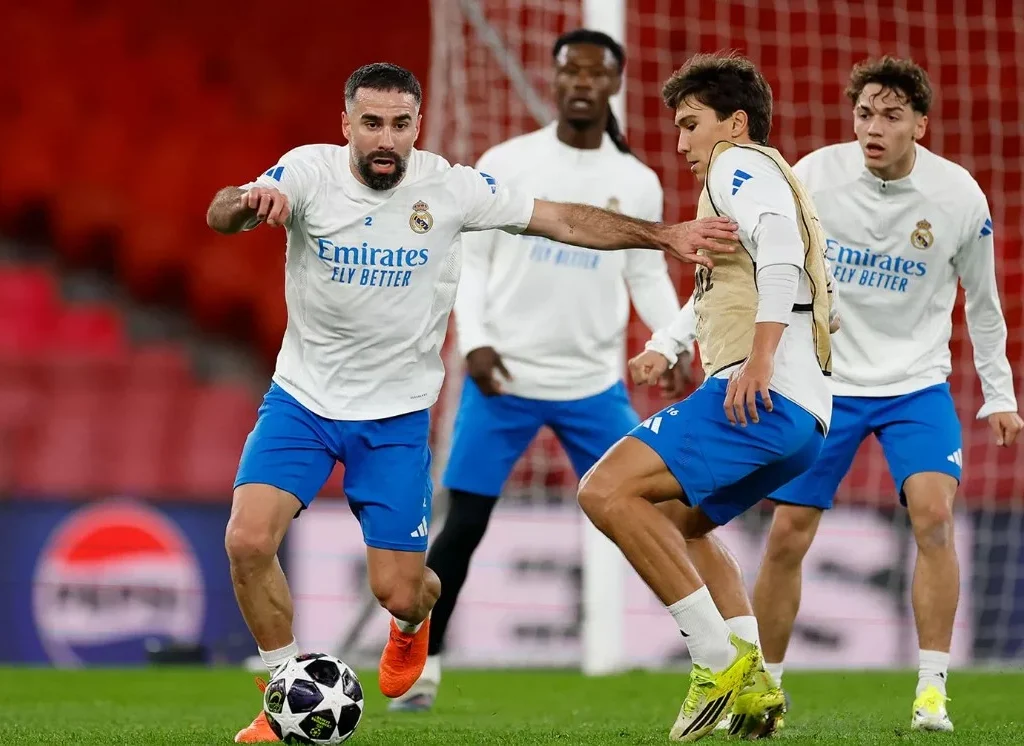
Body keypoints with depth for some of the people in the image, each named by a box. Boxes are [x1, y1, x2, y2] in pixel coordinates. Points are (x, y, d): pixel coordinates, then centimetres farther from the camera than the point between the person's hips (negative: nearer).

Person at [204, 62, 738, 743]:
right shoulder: (312, 171, -12)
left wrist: (665, 237, -7)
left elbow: (562, 219, -2)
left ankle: (414, 618, 40)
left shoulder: (450, 188, -9)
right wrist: (250, 203, -50)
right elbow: (219, 216, -26)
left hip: (397, 416, 0)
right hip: (302, 401, 0)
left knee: (398, 592, -3)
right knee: (248, 541, -19)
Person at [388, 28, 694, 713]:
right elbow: (471, 256, 1)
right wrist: (474, 340, -12)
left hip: (595, 385, 2)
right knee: (464, 525, -1)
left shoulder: (637, 182, 3)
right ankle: (424, 663, 12)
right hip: (503, 376, -1)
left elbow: (648, 274, 10)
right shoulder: (506, 163, -3)